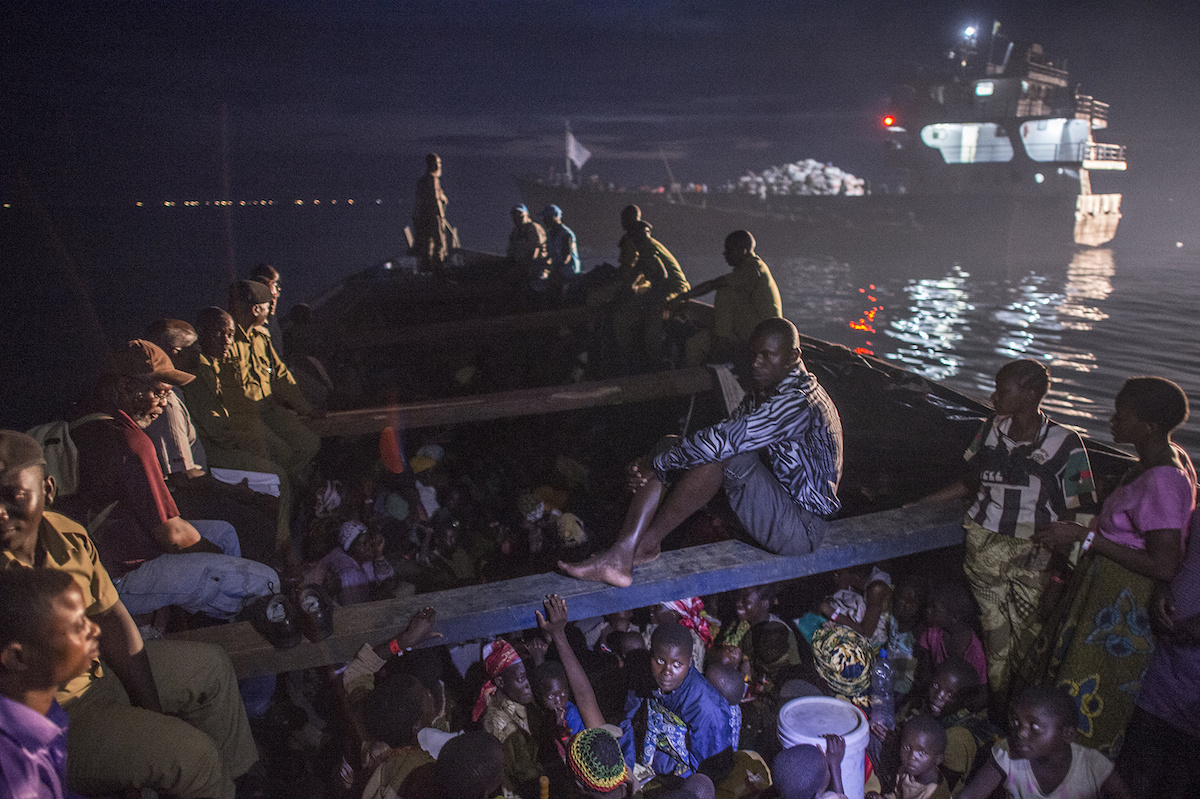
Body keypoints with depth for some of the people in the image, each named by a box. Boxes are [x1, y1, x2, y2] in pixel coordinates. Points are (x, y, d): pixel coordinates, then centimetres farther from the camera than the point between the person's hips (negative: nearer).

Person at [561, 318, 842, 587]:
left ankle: (647, 542, -22)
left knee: (724, 454, -32)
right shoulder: (761, 396, 11)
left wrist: (658, 462, -20)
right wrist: (656, 466, -10)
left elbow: (725, 439, -28)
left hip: (799, 529, -9)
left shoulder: (799, 401, -21)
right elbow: (722, 440, 5)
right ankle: (623, 552, -22)